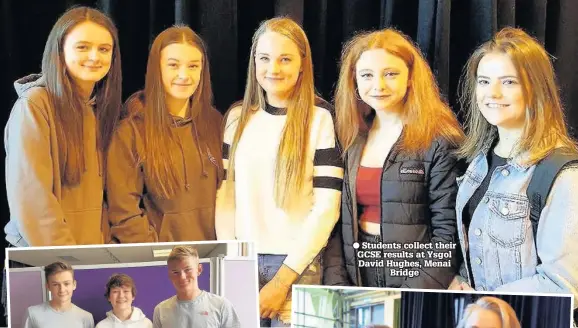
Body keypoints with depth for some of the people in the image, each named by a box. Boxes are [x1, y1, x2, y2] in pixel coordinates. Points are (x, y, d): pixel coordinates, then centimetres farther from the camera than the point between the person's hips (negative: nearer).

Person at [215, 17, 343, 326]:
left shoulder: (321, 119, -5)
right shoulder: (238, 117, 6)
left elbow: (327, 208, -9)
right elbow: (225, 196, 5)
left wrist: (282, 279, -12)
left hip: (297, 265, -3)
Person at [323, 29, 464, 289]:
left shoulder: (439, 141, -8)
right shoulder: (351, 139, 6)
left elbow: (448, 232, -11)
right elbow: (336, 220, 6)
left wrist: (413, 302, -18)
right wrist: (336, 284, -6)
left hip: (413, 279, -4)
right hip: (356, 281, 4)